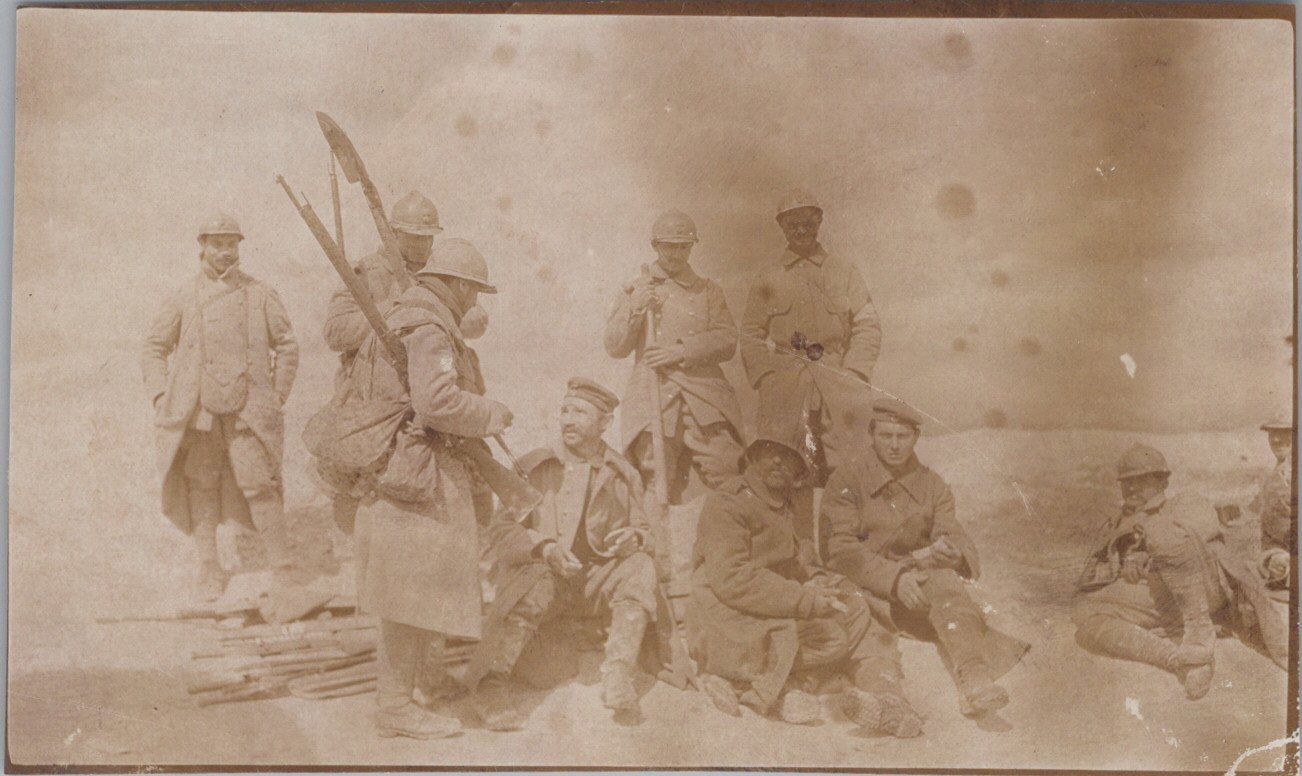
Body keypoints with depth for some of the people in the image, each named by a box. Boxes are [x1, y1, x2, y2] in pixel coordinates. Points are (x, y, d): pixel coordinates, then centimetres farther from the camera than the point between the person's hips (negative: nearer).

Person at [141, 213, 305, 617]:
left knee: (258, 486, -9)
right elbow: (155, 347, 13)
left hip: (246, 410, -2)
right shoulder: (183, 298, 6)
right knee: (200, 485, 9)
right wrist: (160, 398, 4)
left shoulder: (259, 295, 3)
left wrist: (276, 398, 4)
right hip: (195, 411, 2)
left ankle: (287, 578, -4)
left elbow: (287, 345, 9)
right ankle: (209, 568, 24)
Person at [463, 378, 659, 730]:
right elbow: (503, 532, -3)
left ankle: (618, 677, -31)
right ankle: (489, 683, -30)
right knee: (533, 587, -36)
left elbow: (646, 535, 14)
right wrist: (544, 547, -23)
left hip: (598, 581, 2)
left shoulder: (624, 475, 11)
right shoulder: (532, 467, 5)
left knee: (641, 567, -25)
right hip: (540, 570, -2)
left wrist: (635, 538, -12)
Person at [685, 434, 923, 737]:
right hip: (724, 626, -9)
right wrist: (810, 599, -22)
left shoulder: (780, 509, 18)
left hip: (772, 616, 9)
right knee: (830, 637, -22)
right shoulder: (726, 503, -11)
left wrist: (813, 581, 0)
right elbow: (732, 578, -23)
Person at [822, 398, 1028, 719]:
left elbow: (954, 536, 4)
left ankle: (974, 681, -46)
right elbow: (842, 551, -9)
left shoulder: (932, 485, 14)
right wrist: (895, 578, -25)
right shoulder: (846, 482, 2)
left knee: (944, 580, -33)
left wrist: (946, 552, -23)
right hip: (868, 591, -4)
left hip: (921, 583, 4)